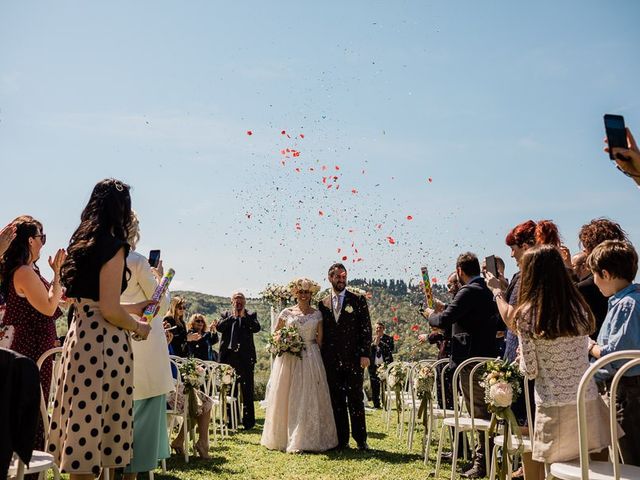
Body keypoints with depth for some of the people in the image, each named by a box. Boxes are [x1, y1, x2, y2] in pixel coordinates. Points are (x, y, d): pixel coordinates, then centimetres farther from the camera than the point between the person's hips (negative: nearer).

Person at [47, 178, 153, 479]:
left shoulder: (81, 243, 15)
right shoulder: (113, 246, -11)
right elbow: (109, 310, -16)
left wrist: (134, 308, 27)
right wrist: (138, 327, 2)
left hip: (79, 336, 9)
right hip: (103, 343, -9)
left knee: (83, 418, 13)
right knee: (97, 421, -2)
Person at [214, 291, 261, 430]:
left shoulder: (250, 315, 10)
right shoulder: (226, 315, 14)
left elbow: (256, 328, -8)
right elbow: (219, 327, -5)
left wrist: (243, 316, -8)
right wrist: (233, 316, -7)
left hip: (245, 357, -2)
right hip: (229, 356, 2)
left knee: (247, 390, -3)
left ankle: (248, 421, 2)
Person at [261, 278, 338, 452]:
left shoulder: (317, 314, 6)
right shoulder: (286, 313, 5)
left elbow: (320, 340, 8)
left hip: (311, 359, 0)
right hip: (288, 358, 0)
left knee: (309, 398, -1)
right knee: (286, 398, 2)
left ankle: (307, 439, 4)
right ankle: (284, 438, 11)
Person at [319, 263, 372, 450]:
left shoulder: (358, 300, 4)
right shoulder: (323, 304, 11)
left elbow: (366, 328, 0)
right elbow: (321, 332, 13)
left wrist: (365, 354, -8)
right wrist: (322, 358, 6)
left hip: (353, 358, -2)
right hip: (331, 361, 3)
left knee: (355, 400, -1)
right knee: (336, 401, 6)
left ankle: (360, 439, 7)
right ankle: (342, 440, 14)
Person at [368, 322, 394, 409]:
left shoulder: (388, 338, 8)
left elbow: (391, 348, -9)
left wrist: (380, 342, -11)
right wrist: (374, 343, -8)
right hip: (374, 366, 3)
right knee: (374, 387, 2)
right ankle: (376, 404, 10)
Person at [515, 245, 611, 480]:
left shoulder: (527, 315, -8)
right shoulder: (579, 307, 5)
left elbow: (530, 371, -5)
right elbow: (585, 349, 15)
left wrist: (522, 357, 15)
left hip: (554, 406, -4)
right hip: (589, 400, 4)